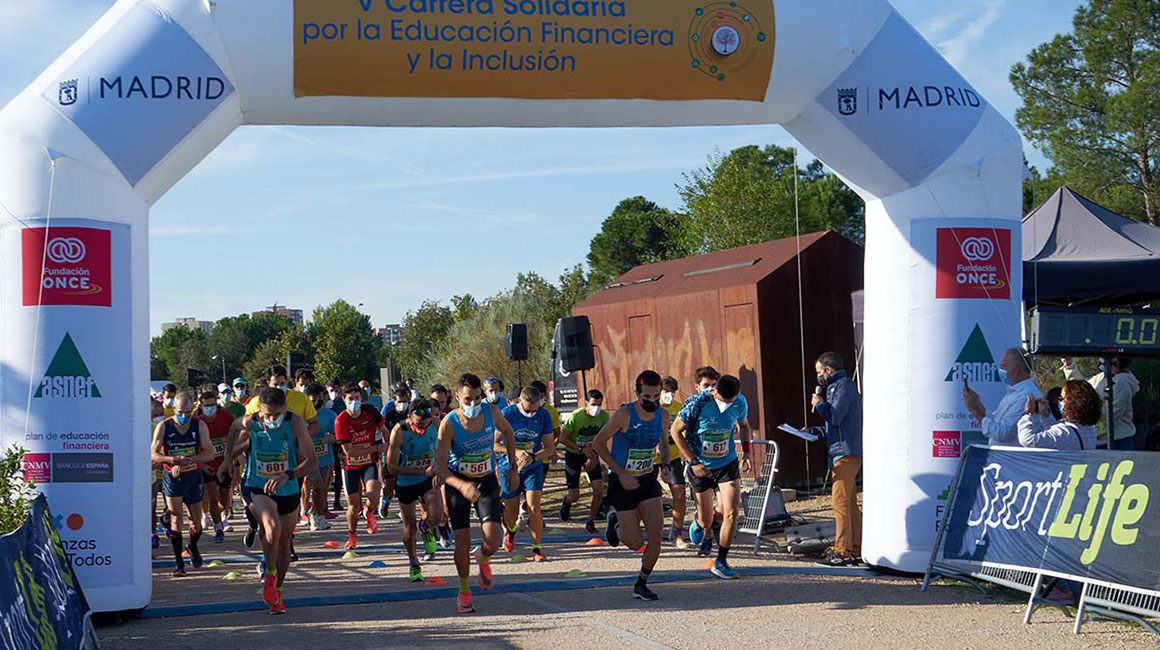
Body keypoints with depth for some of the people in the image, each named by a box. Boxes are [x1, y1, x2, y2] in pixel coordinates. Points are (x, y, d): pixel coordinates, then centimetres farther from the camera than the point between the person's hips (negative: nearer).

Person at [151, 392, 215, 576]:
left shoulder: (200, 426, -5)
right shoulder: (163, 426, -7)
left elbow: (209, 453, -10)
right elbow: (153, 454, -10)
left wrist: (186, 460, -23)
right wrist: (172, 460, -30)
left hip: (194, 477, 2)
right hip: (172, 478, -1)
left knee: (196, 522, 10)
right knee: (175, 519, -12)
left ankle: (193, 547, 41)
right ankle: (178, 562, -4)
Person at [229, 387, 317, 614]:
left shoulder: (295, 422, -15)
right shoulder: (249, 424, -12)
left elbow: (312, 461, -21)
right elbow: (232, 454, 11)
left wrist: (286, 476, -33)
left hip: (288, 491, 2)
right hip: (257, 488, -2)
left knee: (284, 543, 13)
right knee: (273, 529, -29)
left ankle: (277, 591, 36)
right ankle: (269, 575, -3)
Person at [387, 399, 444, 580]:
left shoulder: (435, 425, -14)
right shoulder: (399, 431, -24)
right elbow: (392, 467, -21)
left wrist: (437, 472, -9)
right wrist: (422, 471, -25)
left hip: (428, 479, 2)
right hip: (405, 482, -2)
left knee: (436, 517, -20)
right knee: (409, 527, 6)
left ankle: (425, 527, 19)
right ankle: (414, 563, 32)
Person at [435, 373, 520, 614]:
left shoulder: (491, 412, -13)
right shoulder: (449, 424, -21)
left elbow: (507, 432, 11)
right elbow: (440, 466, -21)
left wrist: (513, 466, 9)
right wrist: (462, 486, -38)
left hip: (487, 481, 2)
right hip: (457, 482, -2)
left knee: (493, 542, -12)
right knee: (462, 543, -1)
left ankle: (482, 559, 25)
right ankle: (464, 590, 23)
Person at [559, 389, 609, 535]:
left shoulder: (604, 416, -14)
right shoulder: (575, 417, -23)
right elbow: (563, 439, -17)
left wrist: (593, 456, -14)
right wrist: (582, 448, -26)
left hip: (591, 453, 3)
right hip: (573, 454, -3)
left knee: (599, 490, -13)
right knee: (574, 496, -2)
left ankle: (591, 523, 5)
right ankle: (566, 502, 37)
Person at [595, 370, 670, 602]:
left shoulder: (662, 415, -3)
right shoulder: (624, 414, -19)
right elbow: (599, 443, -11)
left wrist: (665, 463, -4)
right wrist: (621, 472, -16)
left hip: (648, 480, 4)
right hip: (622, 482, -4)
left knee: (655, 533, -11)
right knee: (635, 543, -3)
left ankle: (641, 584, 6)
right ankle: (615, 521, 32)